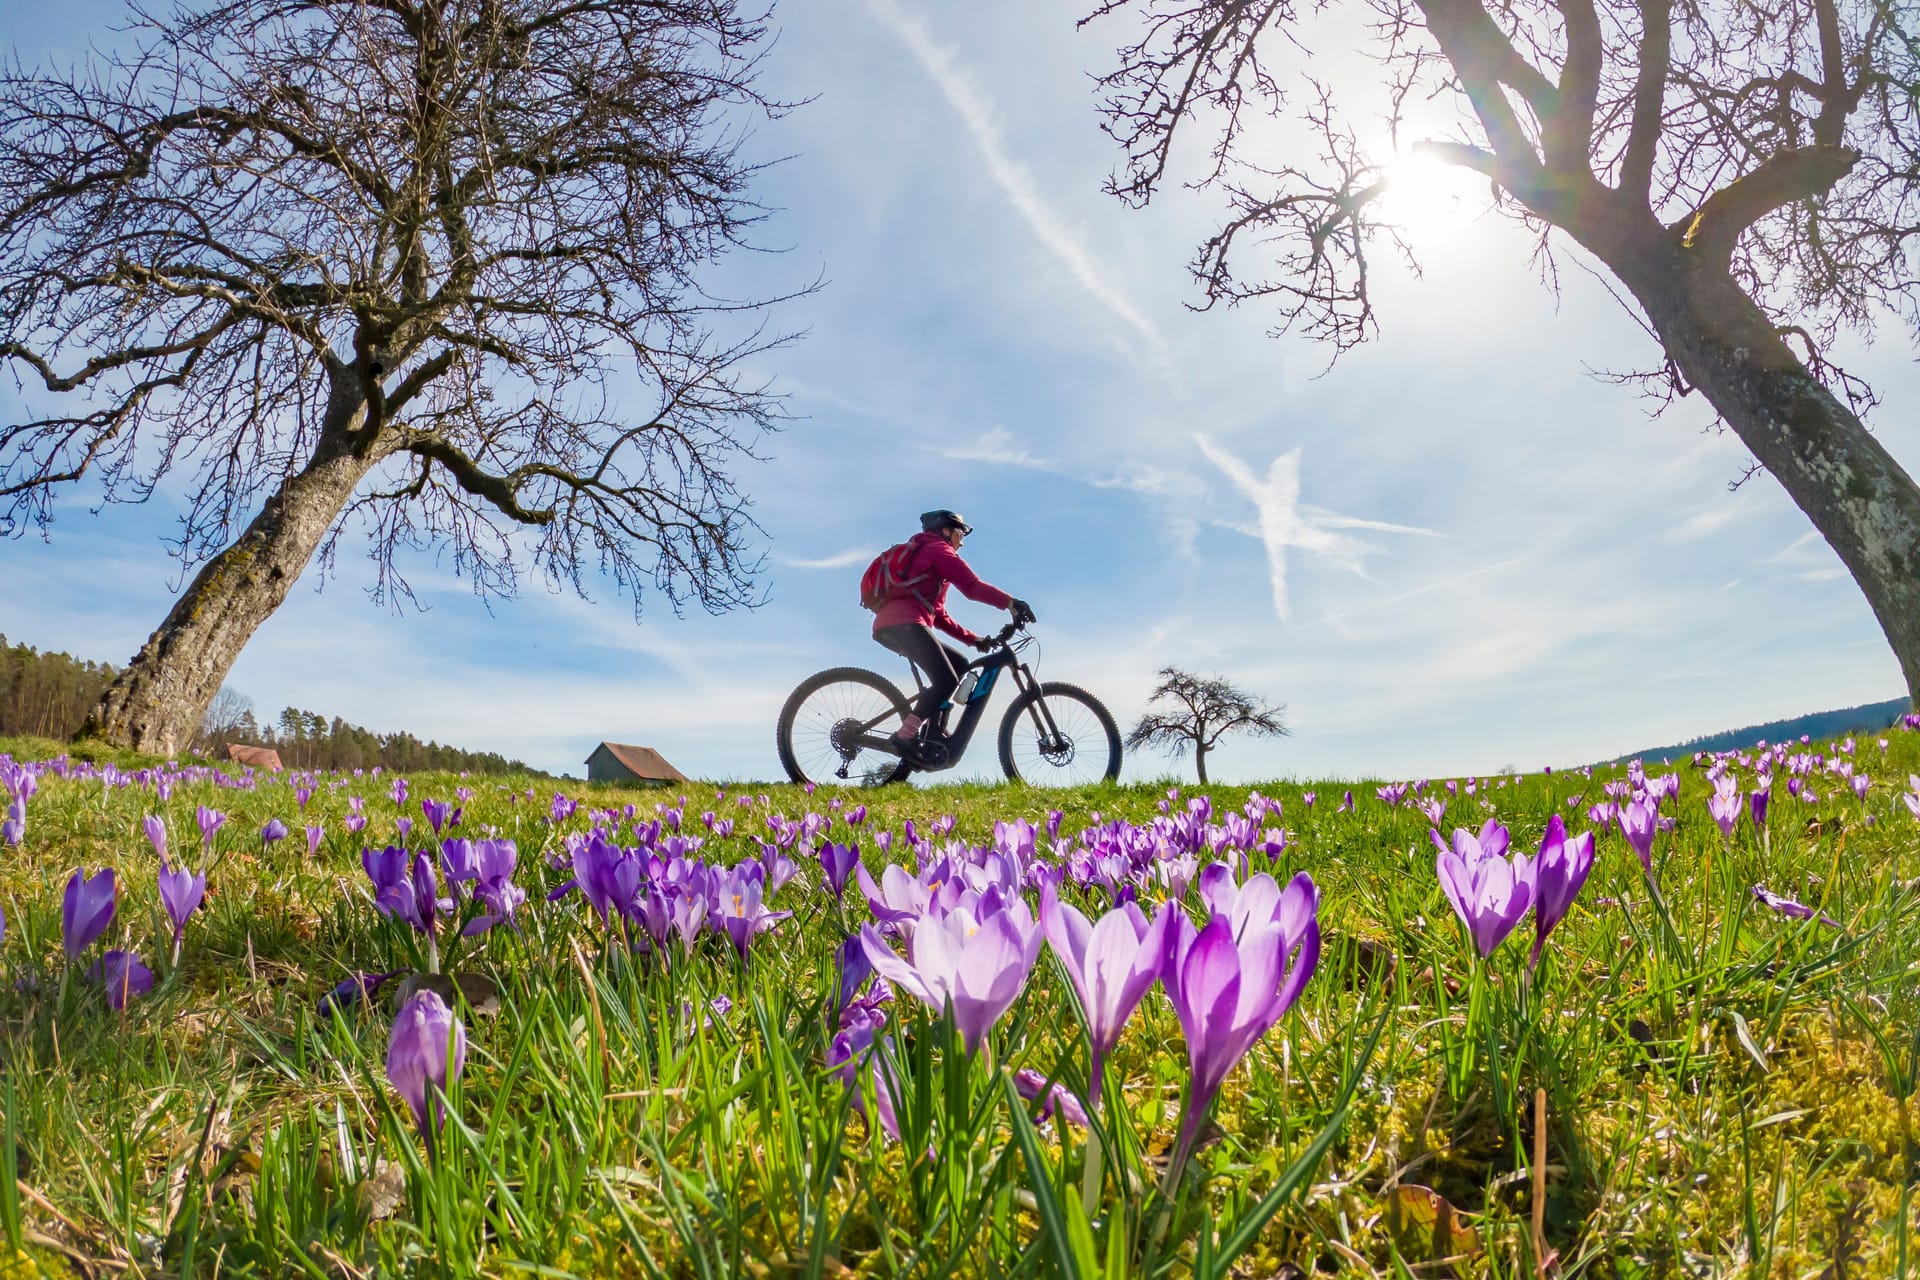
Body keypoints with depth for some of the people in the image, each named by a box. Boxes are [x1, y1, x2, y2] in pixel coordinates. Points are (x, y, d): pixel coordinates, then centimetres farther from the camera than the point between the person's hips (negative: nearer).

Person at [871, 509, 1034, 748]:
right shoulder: (938, 549, 8)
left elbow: (938, 616, 32)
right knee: (946, 681, -17)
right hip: (903, 623, -10)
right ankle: (904, 736, -24)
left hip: (887, 627, 10)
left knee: (959, 664, 13)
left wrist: (972, 639, 24)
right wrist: (1010, 602, -19)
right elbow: (972, 586, -11)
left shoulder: (923, 554, 37)